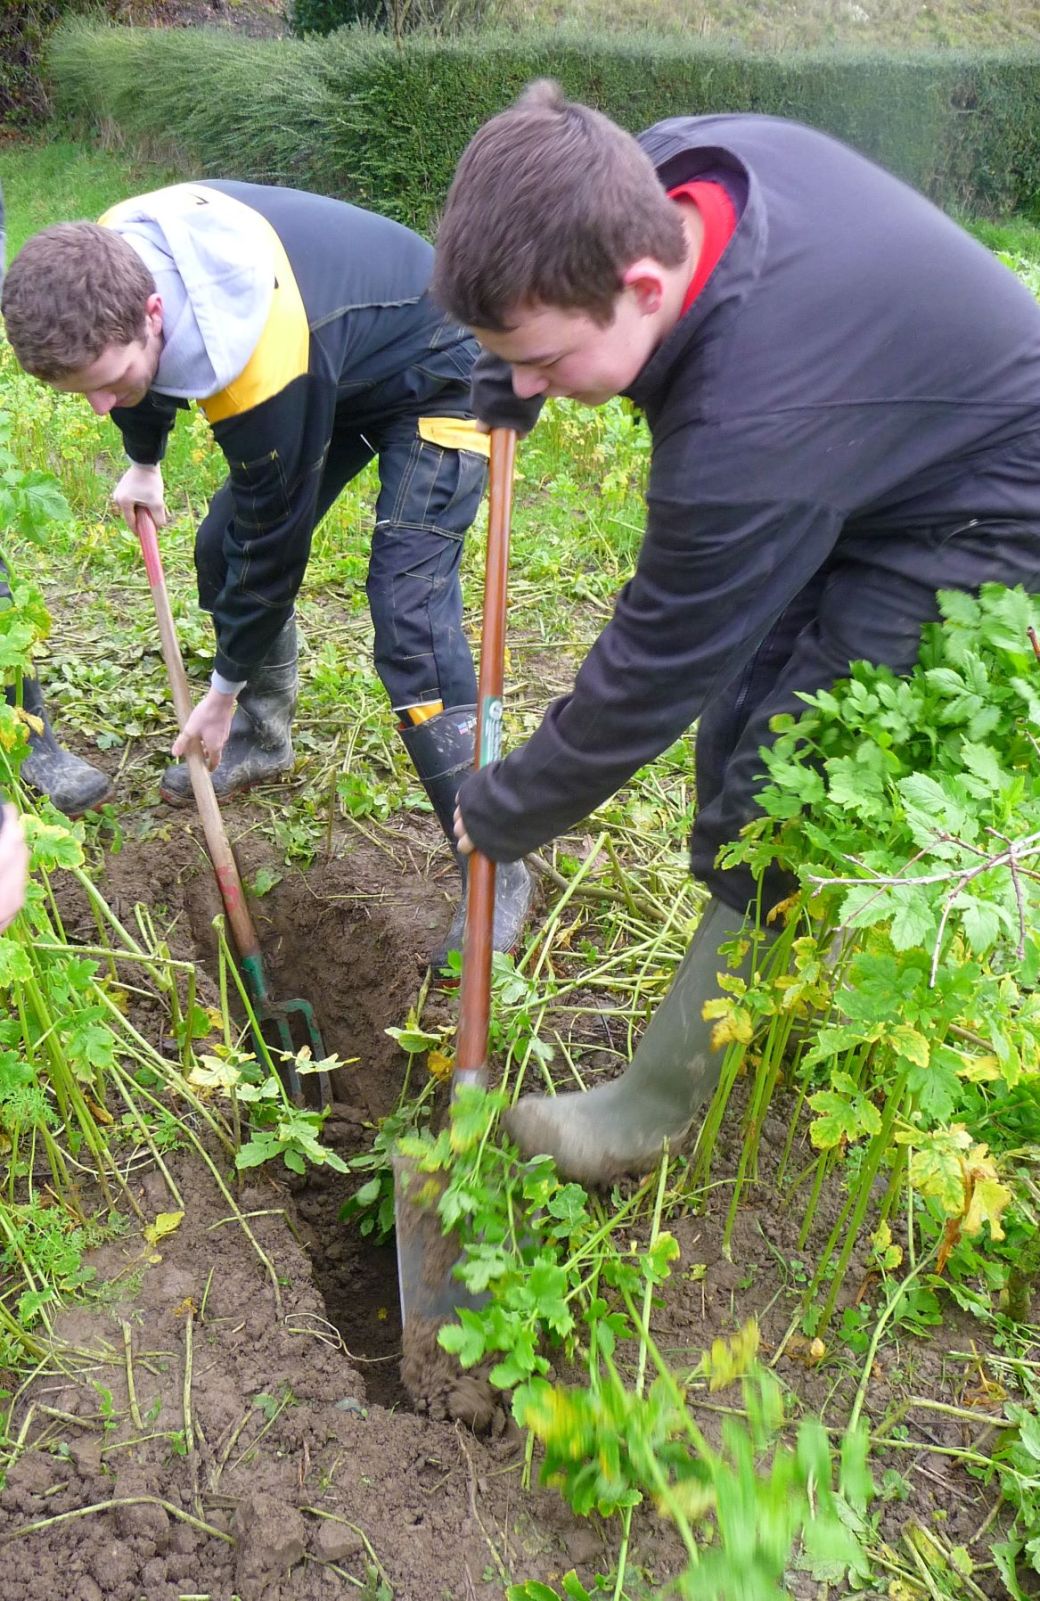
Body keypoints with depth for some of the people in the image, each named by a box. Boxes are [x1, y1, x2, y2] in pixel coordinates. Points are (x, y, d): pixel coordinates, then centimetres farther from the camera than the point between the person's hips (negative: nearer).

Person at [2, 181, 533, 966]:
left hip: (432, 379, -8)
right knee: (224, 543, 7)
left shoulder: (264, 370, -40)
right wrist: (144, 460, 21)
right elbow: (143, 372, 8)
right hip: (340, 360, 9)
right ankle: (263, 740, 30)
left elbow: (277, 542, -27)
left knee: (409, 619, -21)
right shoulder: (109, 262, -18)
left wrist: (225, 690, -14)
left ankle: (496, 875, -11)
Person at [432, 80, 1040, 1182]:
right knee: (740, 734, 10)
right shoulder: (663, 167, -17)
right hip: (889, 449, 9)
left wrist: (501, 814, -14)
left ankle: (654, 1110, 6)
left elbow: (649, 678, -29)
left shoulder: (748, 432, -41)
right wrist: (501, 391, -1)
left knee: (773, 803, -11)